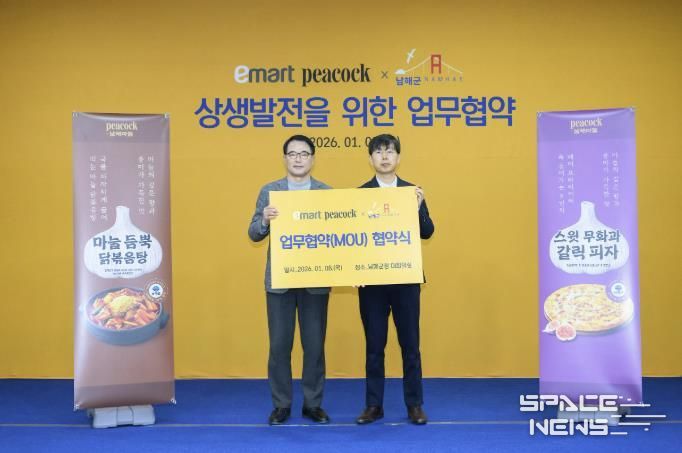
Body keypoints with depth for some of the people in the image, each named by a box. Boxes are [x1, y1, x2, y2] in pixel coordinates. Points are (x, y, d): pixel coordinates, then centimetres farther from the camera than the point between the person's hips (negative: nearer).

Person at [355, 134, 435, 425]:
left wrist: (418, 208, -18)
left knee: (410, 344, 6)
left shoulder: (412, 191, 6)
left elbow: (427, 232, -1)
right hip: (372, 279, -1)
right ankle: (374, 405, 18)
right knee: (374, 345, 7)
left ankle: (415, 405, 17)